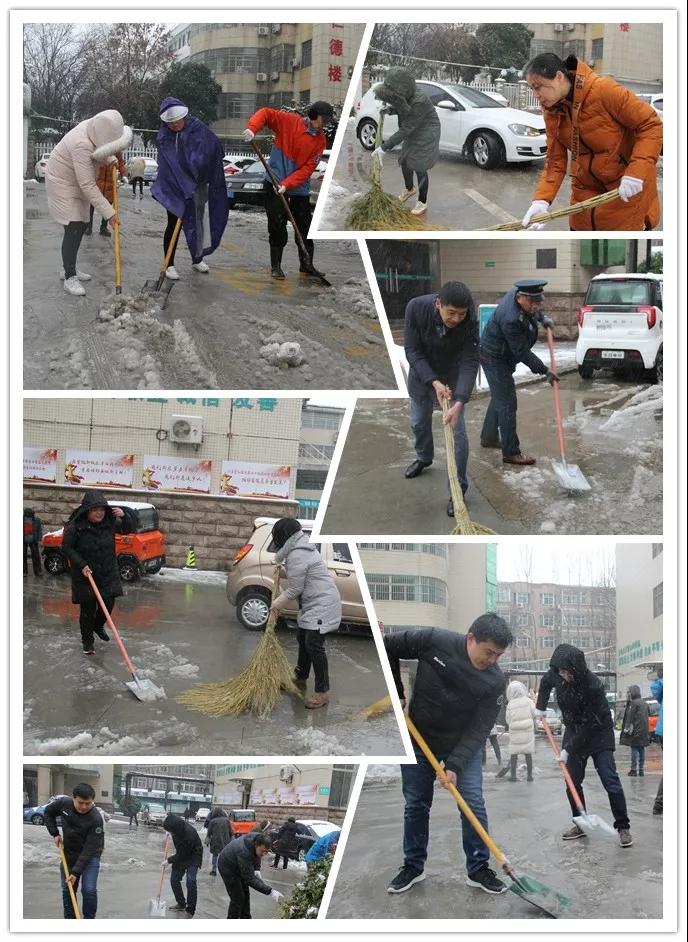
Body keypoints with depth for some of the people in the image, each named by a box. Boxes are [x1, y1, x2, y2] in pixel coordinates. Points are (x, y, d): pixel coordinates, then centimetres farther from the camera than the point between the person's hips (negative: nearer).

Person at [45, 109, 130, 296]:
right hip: (62, 184, -9)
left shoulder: (94, 129, -11)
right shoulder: (82, 146, -36)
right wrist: (108, 213, -34)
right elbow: (88, 186, -35)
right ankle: (69, 278, -9)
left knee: (81, 226, 12)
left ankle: (69, 268, 25)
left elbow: (101, 152, 14)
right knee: (73, 229, -13)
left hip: (77, 183, 9)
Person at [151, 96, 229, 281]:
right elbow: (166, 165, -12)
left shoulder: (198, 129, -7)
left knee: (198, 223, 12)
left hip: (198, 187, 2)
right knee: (173, 225, -2)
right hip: (175, 188, -2)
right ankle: (169, 264, 5)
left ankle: (197, 259, 29)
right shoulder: (163, 137, -6)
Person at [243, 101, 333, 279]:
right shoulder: (288, 121, -7)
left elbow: (308, 168, -7)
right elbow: (265, 114, -9)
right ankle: (275, 266, 8)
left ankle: (307, 265, 21)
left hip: (300, 189, 3)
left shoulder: (320, 140, 0)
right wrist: (252, 129, -29)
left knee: (305, 228, 6)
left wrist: (287, 184, -18)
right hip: (275, 184, -3)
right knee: (277, 227, -4)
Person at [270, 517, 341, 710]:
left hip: (321, 605, -11)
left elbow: (295, 589, -16)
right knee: (303, 639, 21)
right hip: (312, 604, 11)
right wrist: (279, 601, 22)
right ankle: (300, 679, 38)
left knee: (314, 645, -12)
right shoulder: (301, 547, 11)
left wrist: (277, 604, -2)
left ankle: (322, 693, -10)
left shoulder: (297, 556, -21)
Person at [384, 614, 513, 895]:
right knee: (415, 804, 7)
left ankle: (478, 869, 8)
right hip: (420, 740, 0)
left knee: (473, 803, -7)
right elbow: (389, 646, -12)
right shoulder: (434, 641, -25)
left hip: (463, 745, 0)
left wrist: (455, 765, -27)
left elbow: (479, 729, -20)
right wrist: (396, 692, -11)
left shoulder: (495, 681, -22)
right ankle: (413, 866, 23)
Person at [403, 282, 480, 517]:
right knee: (419, 422, 21)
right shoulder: (416, 308, -33)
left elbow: (469, 363, -31)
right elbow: (412, 350, -25)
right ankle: (423, 458, 50)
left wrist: (460, 402, -42)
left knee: (456, 430, -7)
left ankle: (458, 488, 4)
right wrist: (434, 382, -35)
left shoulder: (469, 320, -34)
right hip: (421, 373, 2)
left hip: (452, 376, -2)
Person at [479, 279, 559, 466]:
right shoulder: (511, 318, -35)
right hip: (494, 359, -10)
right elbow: (522, 352, -28)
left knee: (499, 398, 23)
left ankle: (489, 437, 39)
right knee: (507, 404, -9)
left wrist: (542, 318, 10)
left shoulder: (517, 294, -8)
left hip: (501, 357, 10)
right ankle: (511, 452, -6)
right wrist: (545, 371, -22)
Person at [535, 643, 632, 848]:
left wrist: (569, 750, -23)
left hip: (598, 734, -6)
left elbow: (590, 725, -27)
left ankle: (623, 827, -5)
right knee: (572, 782, 3)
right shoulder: (556, 675, -13)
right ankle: (580, 824, 15)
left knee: (610, 781, -12)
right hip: (574, 732, 6)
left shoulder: (593, 686, -32)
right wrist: (540, 707, 3)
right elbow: (545, 683, 14)